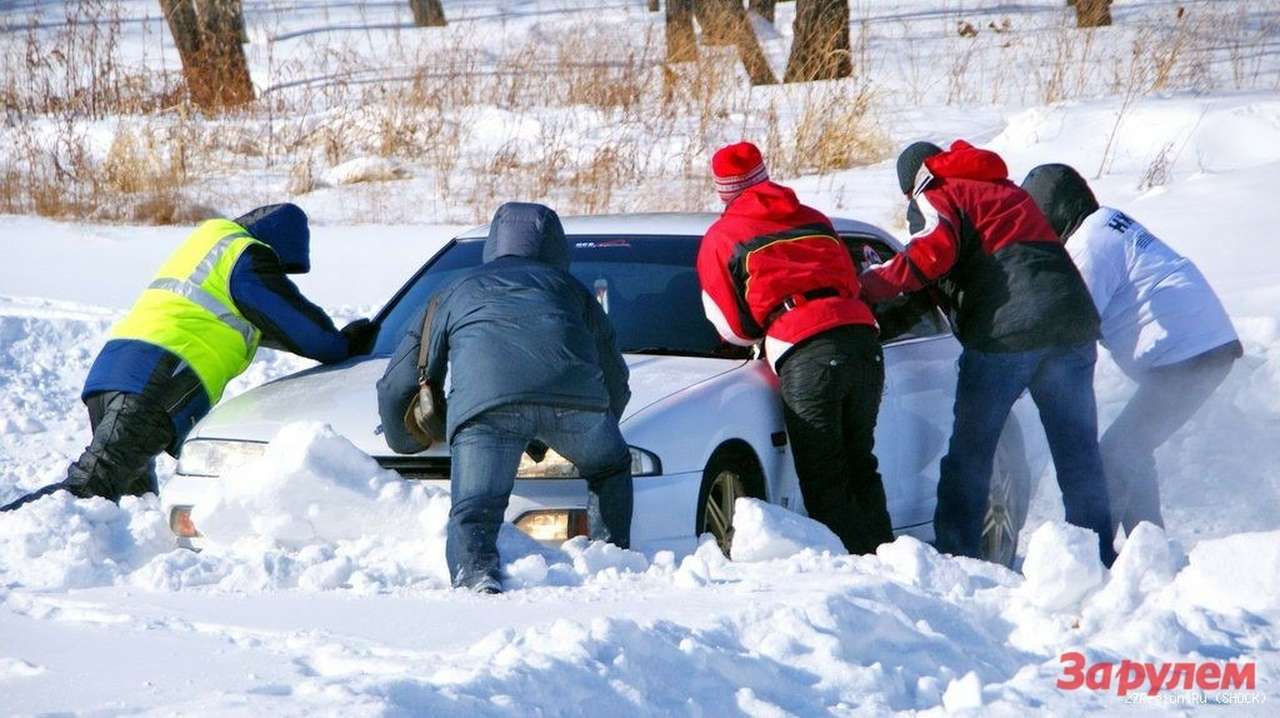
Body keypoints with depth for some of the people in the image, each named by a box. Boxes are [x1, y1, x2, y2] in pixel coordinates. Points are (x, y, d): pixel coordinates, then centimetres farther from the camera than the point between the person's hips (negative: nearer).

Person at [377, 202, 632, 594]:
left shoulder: (453, 294, 37)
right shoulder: (569, 287, 38)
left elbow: (397, 386, 34)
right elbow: (616, 385, 40)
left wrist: (404, 443, 53)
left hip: (485, 400, -1)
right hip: (574, 395, 1)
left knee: (473, 511, -2)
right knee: (610, 469, 29)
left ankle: (476, 574, -31)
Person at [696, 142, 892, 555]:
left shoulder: (721, 238, 11)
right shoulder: (813, 220, 26)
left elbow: (734, 327, 11)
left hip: (804, 355, -5)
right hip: (862, 338, 5)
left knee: (823, 482, 1)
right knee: (860, 466, 18)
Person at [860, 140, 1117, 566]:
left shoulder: (934, 198, 8)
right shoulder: (1006, 191, 31)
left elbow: (934, 251, -12)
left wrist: (867, 286, -10)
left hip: (1004, 333, -6)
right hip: (1072, 320, 6)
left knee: (970, 452, 5)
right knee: (1078, 451, 11)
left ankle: (957, 556, 3)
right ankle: (1099, 556, 12)